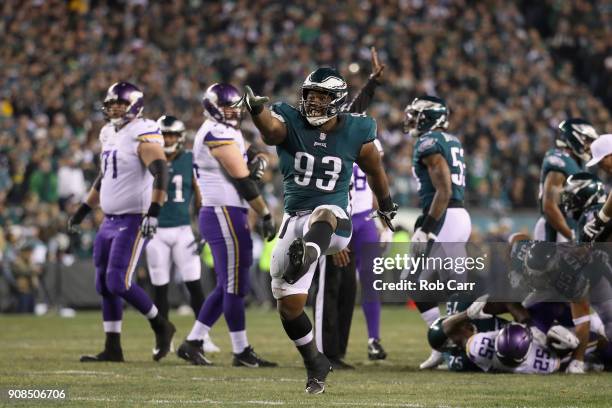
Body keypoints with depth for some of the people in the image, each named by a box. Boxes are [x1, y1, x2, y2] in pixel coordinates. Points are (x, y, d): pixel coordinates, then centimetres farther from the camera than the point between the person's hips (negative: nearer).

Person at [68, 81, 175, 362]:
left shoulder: (143, 135, -14)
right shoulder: (110, 135, 14)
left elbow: (160, 174, -26)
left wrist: (153, 211, -36)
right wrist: (83, 210, 30)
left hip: (133, 221, -9)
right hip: (110, 221, 9)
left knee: (118, 283, -13)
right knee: (104, 285, 8)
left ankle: (161, 327, 6)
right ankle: (112, 349, 13)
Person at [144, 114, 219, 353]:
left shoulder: (190, 161, 2)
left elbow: (199, 197, 6)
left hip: (183, 230, 0)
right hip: (157, 232, 0)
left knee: (194, 285, -5)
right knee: (160, 287, 5)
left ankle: (204, 337, 2)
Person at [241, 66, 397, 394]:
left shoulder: (355, 134, 0)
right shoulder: (290, 124, -3)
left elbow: (374, 170, 19)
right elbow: (270, 128, -29)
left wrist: (386, 206, 35)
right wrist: (256, 108, -53)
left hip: (334, 220, -2)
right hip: (294, 218, 2)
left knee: (323, 215, -41)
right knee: (289, 304, 1)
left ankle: (306, 256, -74)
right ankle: (315, 363, 24)